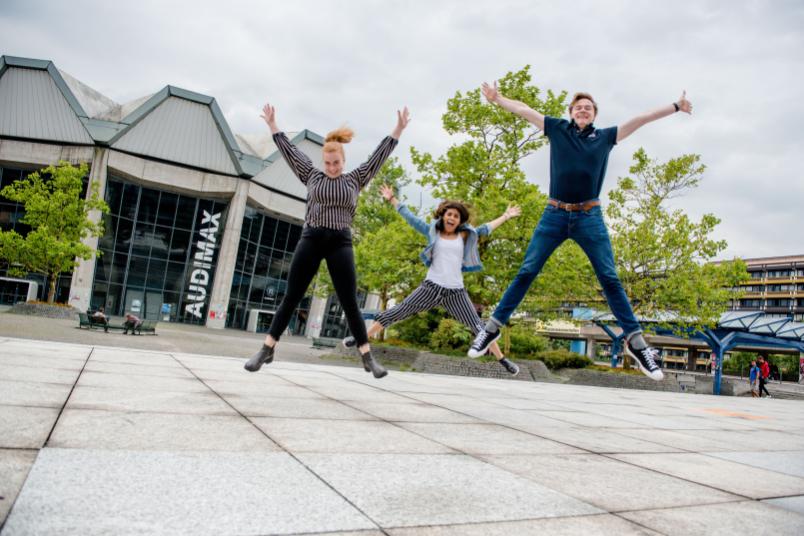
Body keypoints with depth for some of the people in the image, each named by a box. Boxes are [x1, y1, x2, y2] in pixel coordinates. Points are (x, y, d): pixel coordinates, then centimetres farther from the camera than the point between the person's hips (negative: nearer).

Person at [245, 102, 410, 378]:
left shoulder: (355, 179, 9)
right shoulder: (311, 175, 10)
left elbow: (378, 156, 8)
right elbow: (289, 150, 14)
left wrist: (398, 130, 6)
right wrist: (273, 126, 15)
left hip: (340, 243, 0)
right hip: (311, 239, 1)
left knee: (350, 303, -2)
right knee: (291, 298, 1)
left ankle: (368, 358, 3)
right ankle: (266, 349, 8)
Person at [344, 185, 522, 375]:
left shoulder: (465, 236, 10)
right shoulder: (433, 231, 7)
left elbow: (485, 229, 22)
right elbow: (411, 218, 12)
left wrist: (505, 216, 28)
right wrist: (392, 199, 15)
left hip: (456, 292, 1)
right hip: (431, 287, -1)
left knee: (478, 326, 3)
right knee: (396, 313, -3)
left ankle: (502, 360, 15)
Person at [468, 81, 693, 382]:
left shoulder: (606, 137, 12)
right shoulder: (557, 129, 11)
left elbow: (640, 120, 15)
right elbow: (524, 110, 14)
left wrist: (676, 107, 15)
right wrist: (497, 99, 15)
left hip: (590, 217, 1)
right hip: (555, 214, 0)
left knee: (610, 278, -2)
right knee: (526, 272, -2)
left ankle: (635, 342, 4)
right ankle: (492, 327, 6)